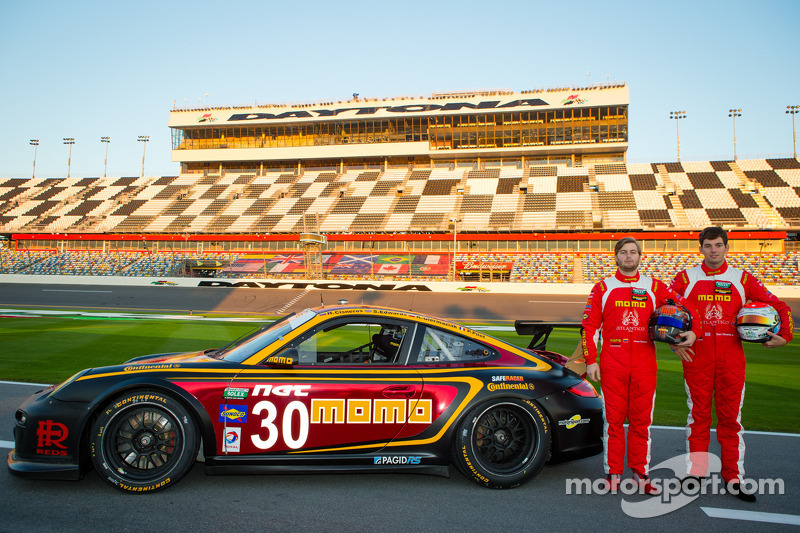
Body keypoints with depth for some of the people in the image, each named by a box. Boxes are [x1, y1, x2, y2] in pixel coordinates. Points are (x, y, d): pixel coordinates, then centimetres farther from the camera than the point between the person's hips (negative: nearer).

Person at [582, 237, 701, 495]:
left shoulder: (655, 287, 10)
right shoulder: (602, 288, 6)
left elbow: (687, 307, 14)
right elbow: (589, 327, 4)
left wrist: (694, 331, -5)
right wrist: (591, 360, -3)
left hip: (645, 363, 1)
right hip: (612, 362, -1)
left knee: (641, 420, 6)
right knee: (613, 418, 2)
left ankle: (641, 473, 17)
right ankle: (613, 474, 12)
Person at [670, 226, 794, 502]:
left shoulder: (743, 279, 8)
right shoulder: (686, 278, 5)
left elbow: (779, 306, 11)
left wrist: (785, 335, -3)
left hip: (732, 359, 1)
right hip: (696, 357, -1)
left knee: (730, 418, 6)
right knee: (698, 416, 6)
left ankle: (733, 479, 14)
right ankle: (695, 473, 14)